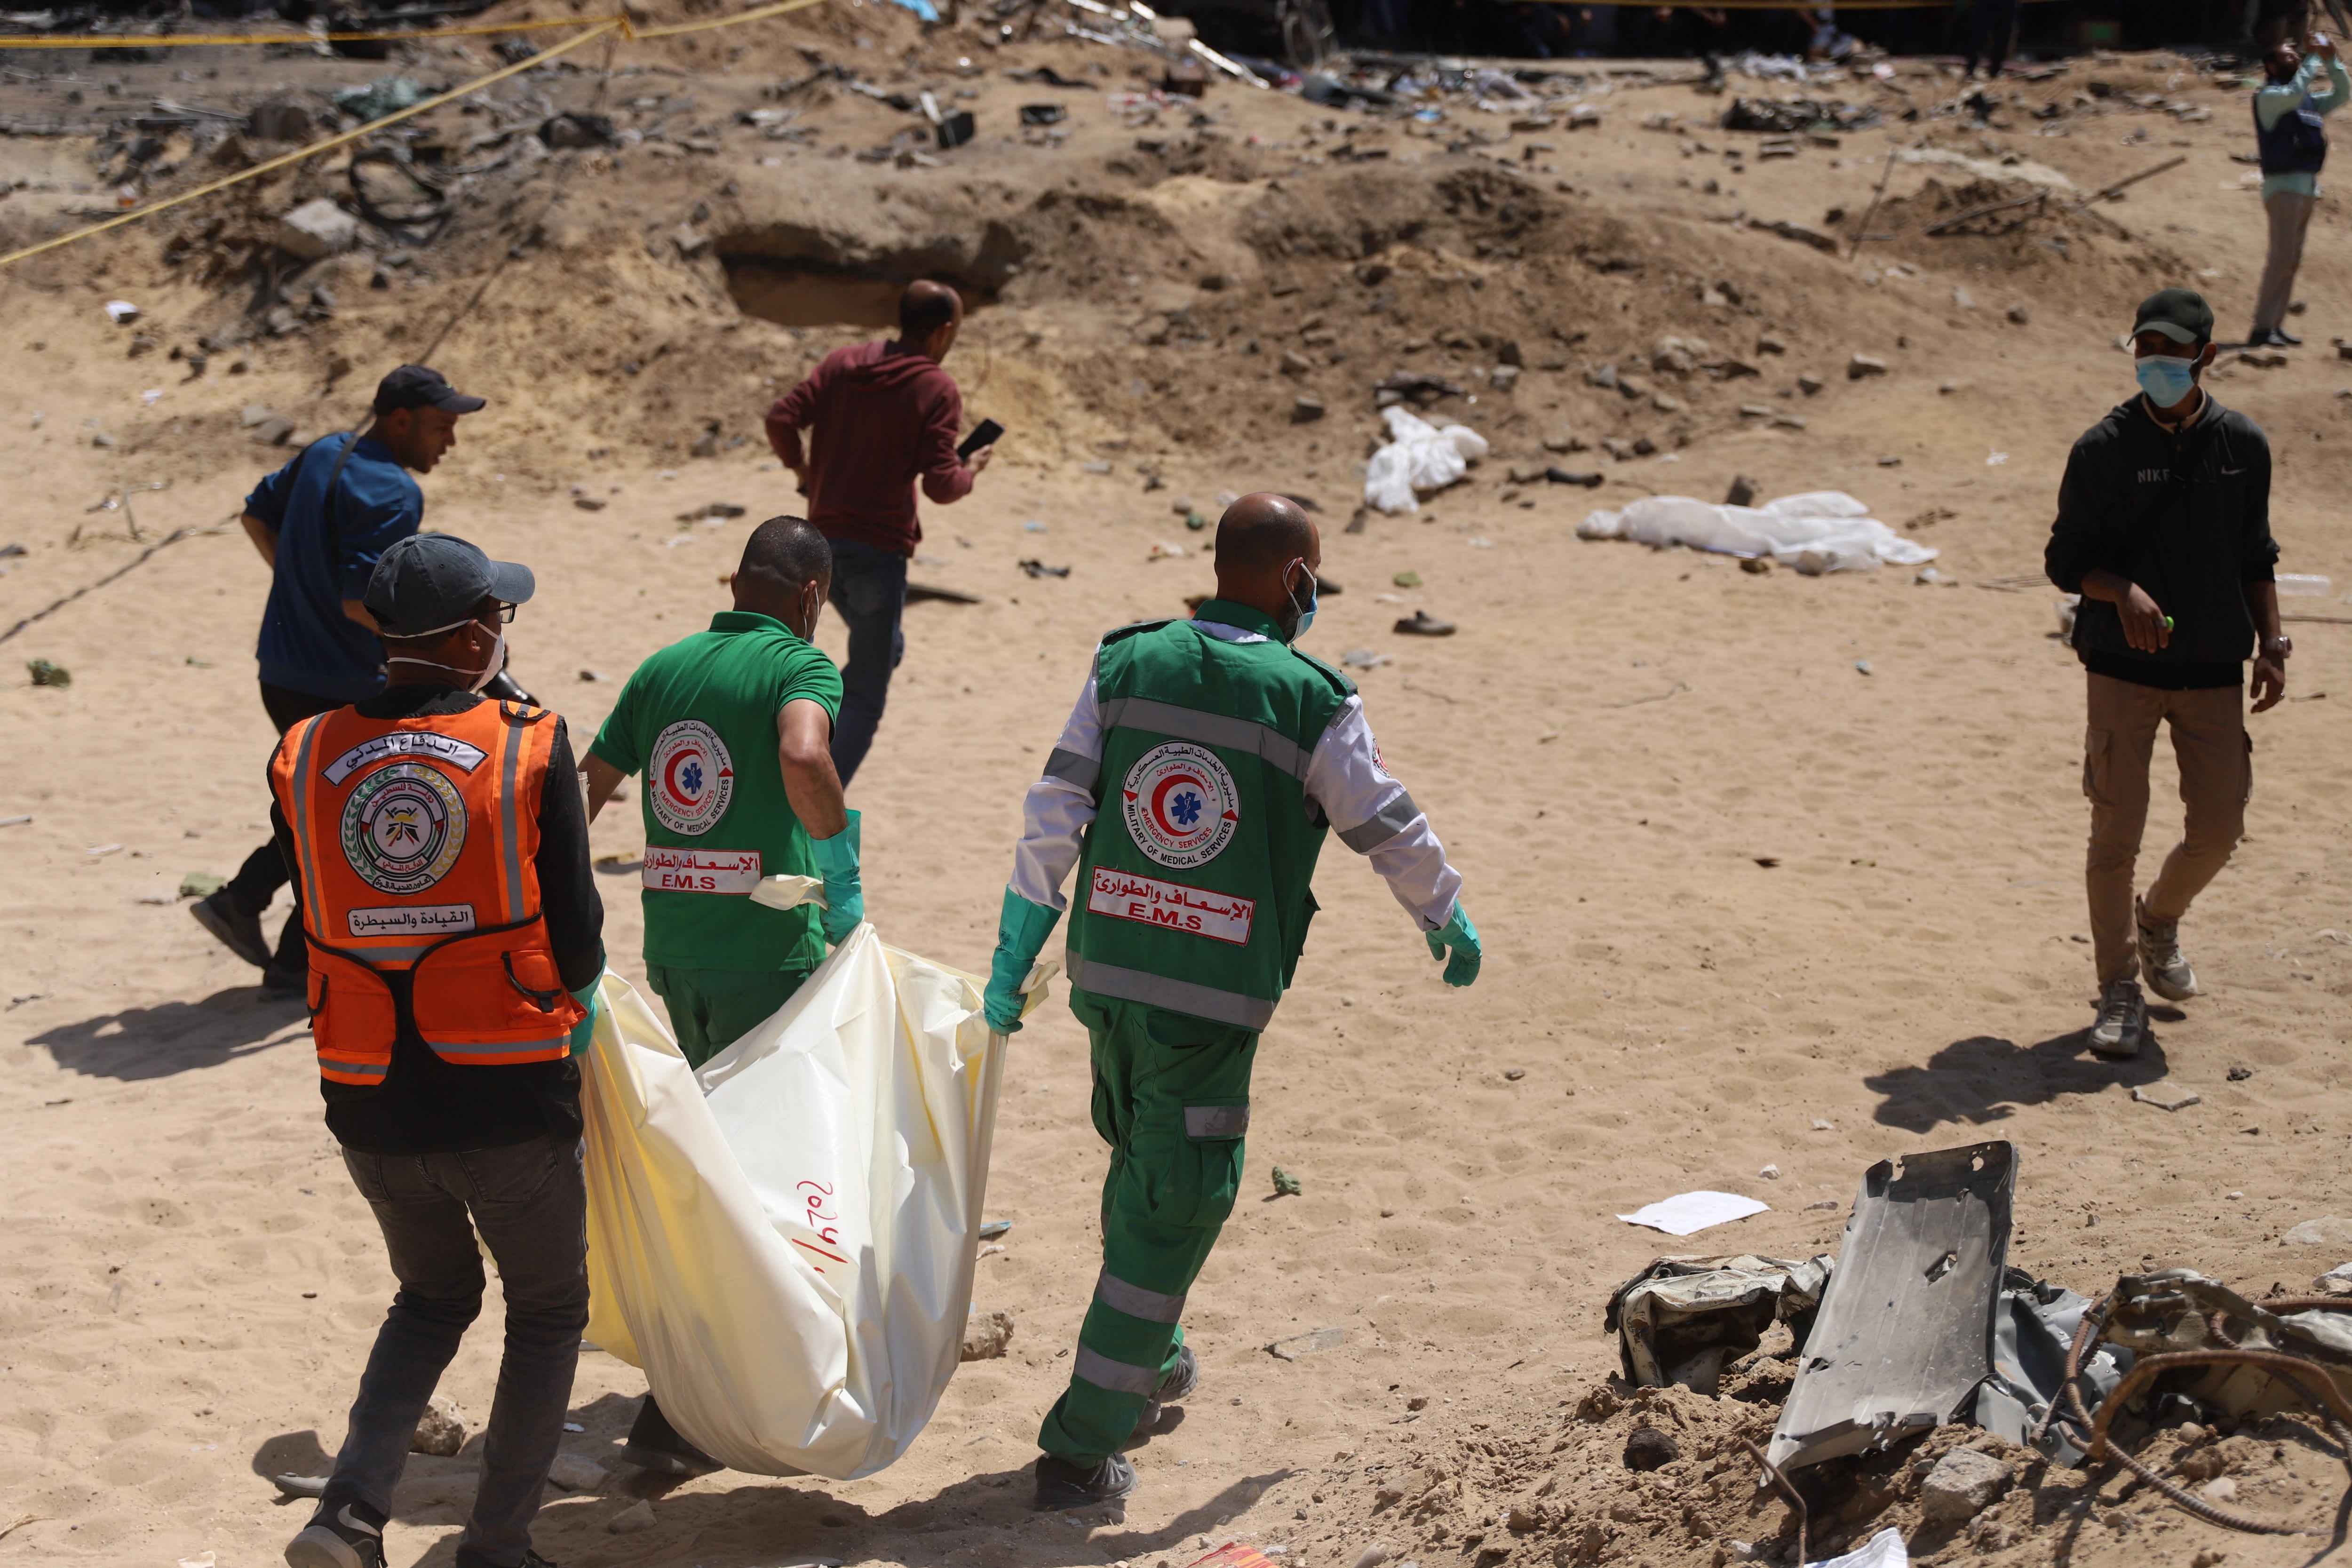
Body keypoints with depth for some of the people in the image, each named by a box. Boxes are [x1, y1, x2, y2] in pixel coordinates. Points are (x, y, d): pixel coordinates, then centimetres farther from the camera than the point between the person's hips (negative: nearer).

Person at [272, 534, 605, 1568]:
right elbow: (578, 941, -7)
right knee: (547, 1311, 20)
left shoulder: (305, 758, 1)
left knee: (433, 1296, 28)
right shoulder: (529, 746, -8)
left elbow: (318, 929, 7)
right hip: (511, 1100, -4)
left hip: (372, 1105, 4)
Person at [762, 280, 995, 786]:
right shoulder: (937, 390, -10)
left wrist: (803, 470, 14)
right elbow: (940, 486, -16)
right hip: (878, 550, -7)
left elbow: (781, 420, -3)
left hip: (823, 537, 7)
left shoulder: (841, 363, 5)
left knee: (885, 650, 29)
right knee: (865, 699, 2)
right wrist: (972, 471, 5)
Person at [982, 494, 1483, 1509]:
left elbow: (1055, 810, 1)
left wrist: (1013, 953, 4)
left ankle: (1153, 1360, 45)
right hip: (1215, 999, -5)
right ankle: (1081, 1448, 3)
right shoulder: (1314, 704, -7)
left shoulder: (1126, 664, 3)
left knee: (1141, 1164, 27)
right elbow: (1391, 832, 3)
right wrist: (1449, 923, 22)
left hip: (1106, 972, 5)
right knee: (1173, 1209, 3)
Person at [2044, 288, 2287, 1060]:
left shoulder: (2242, 445, 3)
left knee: (2218, 828, 4)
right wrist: (2121, 591, -21)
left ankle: (2160, 919, 36)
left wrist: (2270, 646, 5)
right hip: (2122, 668, -2)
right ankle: (2120, 990, 12)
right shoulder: (2104, 449, -5)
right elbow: (2065, 560, -3)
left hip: (2212, 670, 3)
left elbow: (2257, 559, 13)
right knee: (2115, 831, -1)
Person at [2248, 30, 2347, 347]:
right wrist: (2315, 58, -14)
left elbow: (2343, 94, 23)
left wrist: (2331, 61, 10)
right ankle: (2262, 328, -17)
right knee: (2282, 257, -15)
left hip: (2308, 187, 9)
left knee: (2293, 260, 7)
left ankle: (2275, 324, 9)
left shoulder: (2310, 103, 19)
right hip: (2284, 185, -9)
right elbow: (2295, 93, -22)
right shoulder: (2268, 96, -4)